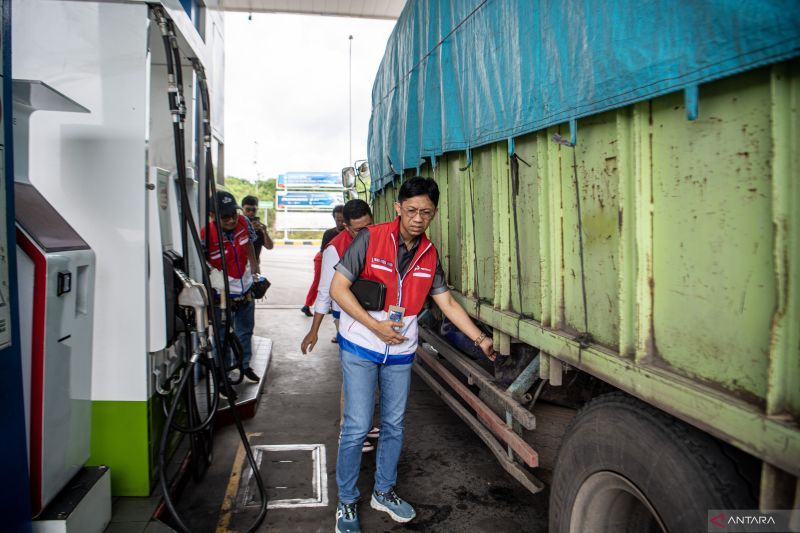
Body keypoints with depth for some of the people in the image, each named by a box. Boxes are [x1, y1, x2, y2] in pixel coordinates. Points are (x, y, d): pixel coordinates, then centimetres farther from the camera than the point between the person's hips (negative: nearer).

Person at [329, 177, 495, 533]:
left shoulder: (429, 255, 2)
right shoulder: (371, 238, -13)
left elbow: (447, 302, 8)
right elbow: (338, 288, -14)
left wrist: (479, 339, 4)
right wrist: (375, 326, -19)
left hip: (401, 352, 5)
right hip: (360, 348, -5)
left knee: (394, 424, 15)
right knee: (357, 426, -2)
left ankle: (384, 491, 35)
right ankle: (346, 502, 18)